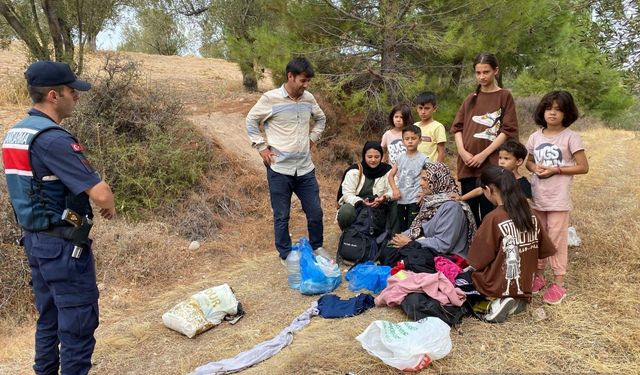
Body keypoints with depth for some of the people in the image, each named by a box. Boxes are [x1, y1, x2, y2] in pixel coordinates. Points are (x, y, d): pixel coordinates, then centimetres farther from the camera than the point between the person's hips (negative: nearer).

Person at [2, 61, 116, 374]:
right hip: (62, 243, -9)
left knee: (49, 318, 21)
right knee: (78, 323, 3)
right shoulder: (52, 139, -22)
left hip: (34, 238, 9)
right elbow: (101, 194, -27)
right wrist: (110, 207, -4)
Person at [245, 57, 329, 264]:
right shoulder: (270, 98, -10)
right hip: (279, 169, -4)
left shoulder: (309, 98, 4)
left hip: (305, 168, 4)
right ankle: (285, 255, 26)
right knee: (281, 216, 8)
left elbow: (321, 119, 22)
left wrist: (312, 139, 11)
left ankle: (317, 247, 34)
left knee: (315, 212, 11)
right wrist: (262, 147, -4)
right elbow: (251, 121, 1)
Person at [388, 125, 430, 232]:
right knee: (402, 228, 16)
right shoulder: (400, 158, 6)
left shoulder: (423, 159, -7)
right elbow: (391, 175, 12)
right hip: (401, 200, 5)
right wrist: (395, 189, -3)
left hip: (415, 200, -5)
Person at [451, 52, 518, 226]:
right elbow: (457, 127, 11)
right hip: (467, 165, 4)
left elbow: (508, 130, -5)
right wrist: (462, 151, -6)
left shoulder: (504, 96, 3)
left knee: (488, 213, -3)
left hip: (491, 165, -4)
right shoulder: (470, 98, 16)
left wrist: (484, 154, -13)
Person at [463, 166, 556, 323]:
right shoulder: (532, 215, -4)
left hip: (499, 286, -6)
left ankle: (499, 300, -4)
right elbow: (544, 251, 5)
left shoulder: (493, 219, -22)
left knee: (461, 276, 18)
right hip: (525, 286, 6)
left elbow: (477, 261, -17)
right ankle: (517, 299, 5)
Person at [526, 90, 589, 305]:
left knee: (557, 239, 1)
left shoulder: (571, 137, -8)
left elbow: (583, 167, -8)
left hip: (558, 199, -5)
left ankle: (559, 283, 12)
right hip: (536, 196, 5)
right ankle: (538, 275, 28)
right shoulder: (535, 137, 5)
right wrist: (535, 168, -7)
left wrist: (556, 170, -17)